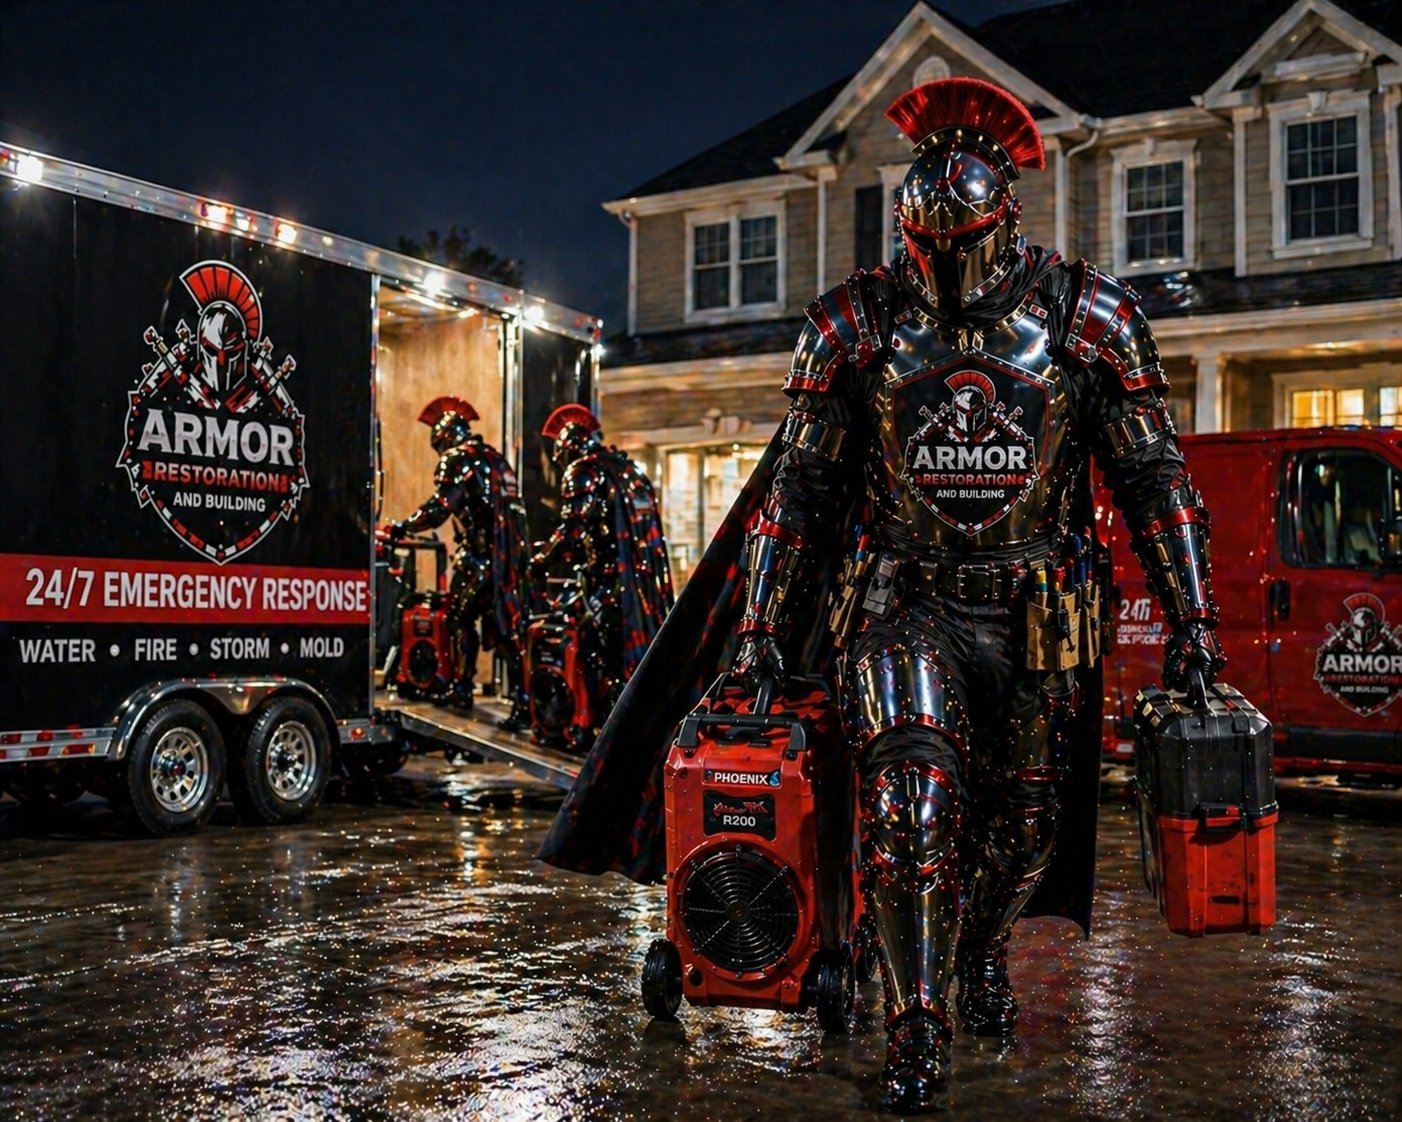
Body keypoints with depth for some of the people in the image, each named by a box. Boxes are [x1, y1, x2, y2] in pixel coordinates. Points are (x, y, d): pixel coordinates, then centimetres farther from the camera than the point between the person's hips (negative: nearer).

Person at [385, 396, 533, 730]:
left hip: (482, 552, -7)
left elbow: (439, 508, -16)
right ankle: (521, 700, 2)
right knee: (508, 627, 5)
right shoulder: (495, 458, 21)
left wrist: (402, 527, -7)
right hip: (513, 552, 7)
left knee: (461, 617, 6)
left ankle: (464, 687, 7)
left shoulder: (457, 459, -5)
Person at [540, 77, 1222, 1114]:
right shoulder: (857, 321, -4)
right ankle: (917, 1031, -3)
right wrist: (762, 626, -1)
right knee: (911, 798, -18)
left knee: (1026, 813, 13)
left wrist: (1192, 619, 0)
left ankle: (981, 957, 43)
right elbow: (798, 481, 1)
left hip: (1036, 611, 2)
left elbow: (1153, 475, 2)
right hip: (902, 600, -1)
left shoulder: (1089, 316, -4)